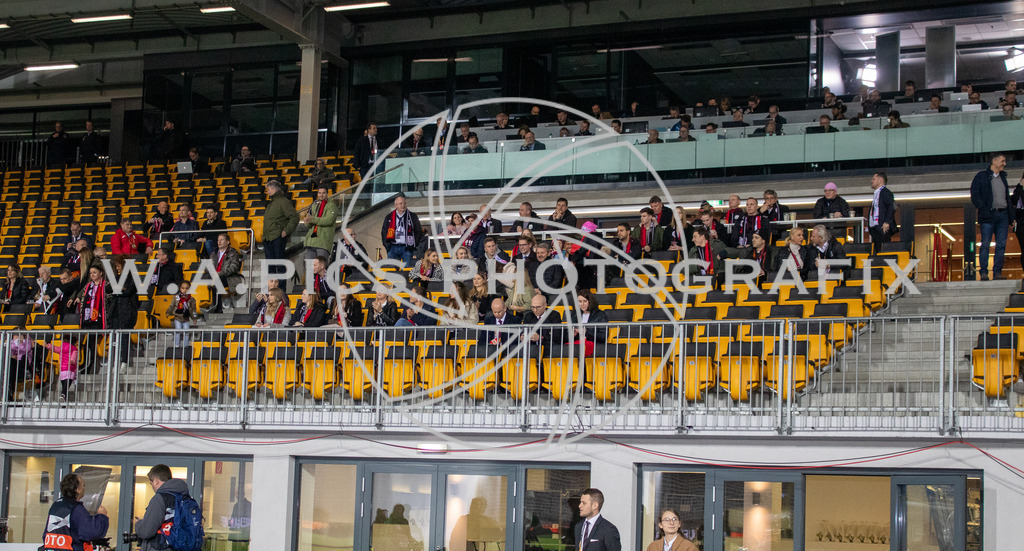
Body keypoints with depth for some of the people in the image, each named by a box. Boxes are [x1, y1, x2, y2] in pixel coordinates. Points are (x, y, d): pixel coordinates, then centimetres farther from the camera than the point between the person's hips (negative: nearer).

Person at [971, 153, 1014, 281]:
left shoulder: (1003, 177, 21)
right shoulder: (981, 176, 3)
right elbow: (975, 196, -5)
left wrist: (1012, 217, 16)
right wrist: (984, 211, -16)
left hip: (1003, 215, 5)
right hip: (989, 216, -5)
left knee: (1001, 245, -1)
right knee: (985, 245, -7)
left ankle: (997, 272, 1)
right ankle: (983, 272, -5)